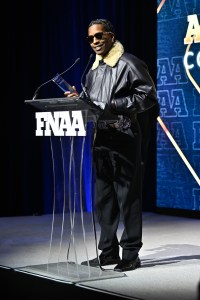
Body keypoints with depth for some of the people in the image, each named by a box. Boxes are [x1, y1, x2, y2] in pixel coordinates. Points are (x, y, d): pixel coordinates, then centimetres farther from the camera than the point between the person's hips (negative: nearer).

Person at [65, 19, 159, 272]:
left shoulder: (128, 64, -6)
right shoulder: (94, 70, 18)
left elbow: (148, 96, -11)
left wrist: (113, 106, -17)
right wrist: (78, 100, 2)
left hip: (125, 139, -8)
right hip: (100, 140, 8)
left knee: (128, 198, -3)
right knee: (103, 199, 10)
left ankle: (130, 254, 4)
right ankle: (108, 252, 19)